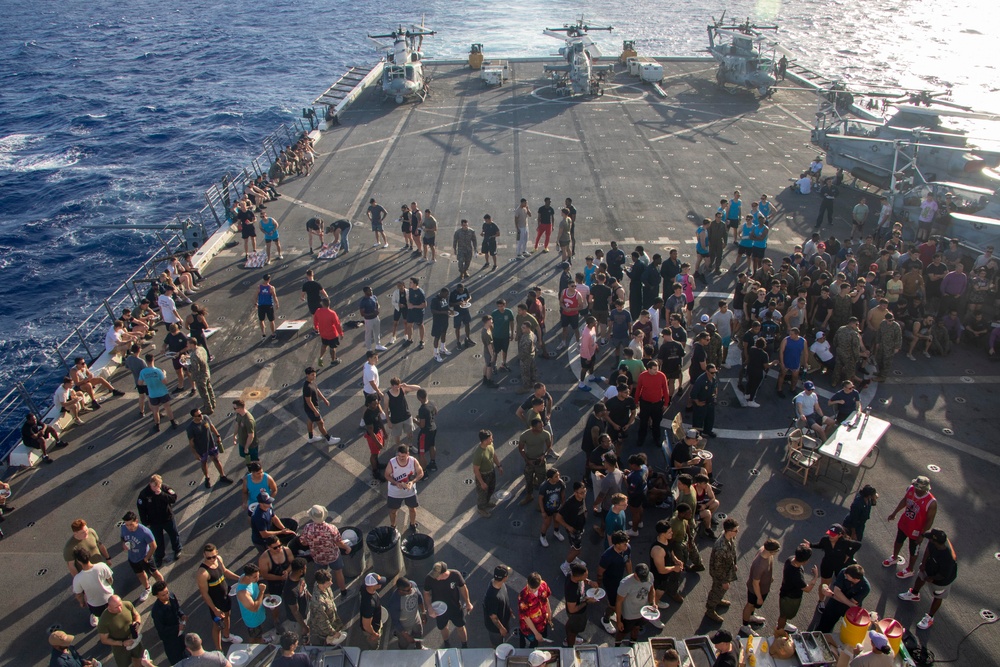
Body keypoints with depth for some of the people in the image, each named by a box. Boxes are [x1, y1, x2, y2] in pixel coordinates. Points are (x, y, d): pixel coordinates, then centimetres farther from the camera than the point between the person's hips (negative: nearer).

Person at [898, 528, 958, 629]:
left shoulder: (948, 558, -47)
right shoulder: (936, 541, -32)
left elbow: (943, 575, -29)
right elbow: (928, 549, -8)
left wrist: (931, 578, -12)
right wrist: (924, 563, -8)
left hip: (941, 580, -7)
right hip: (930, 566, 7)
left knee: (937, 597, 21)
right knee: (921, 577, 33)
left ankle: (929, 618, 45)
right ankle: (914, 594, 65)